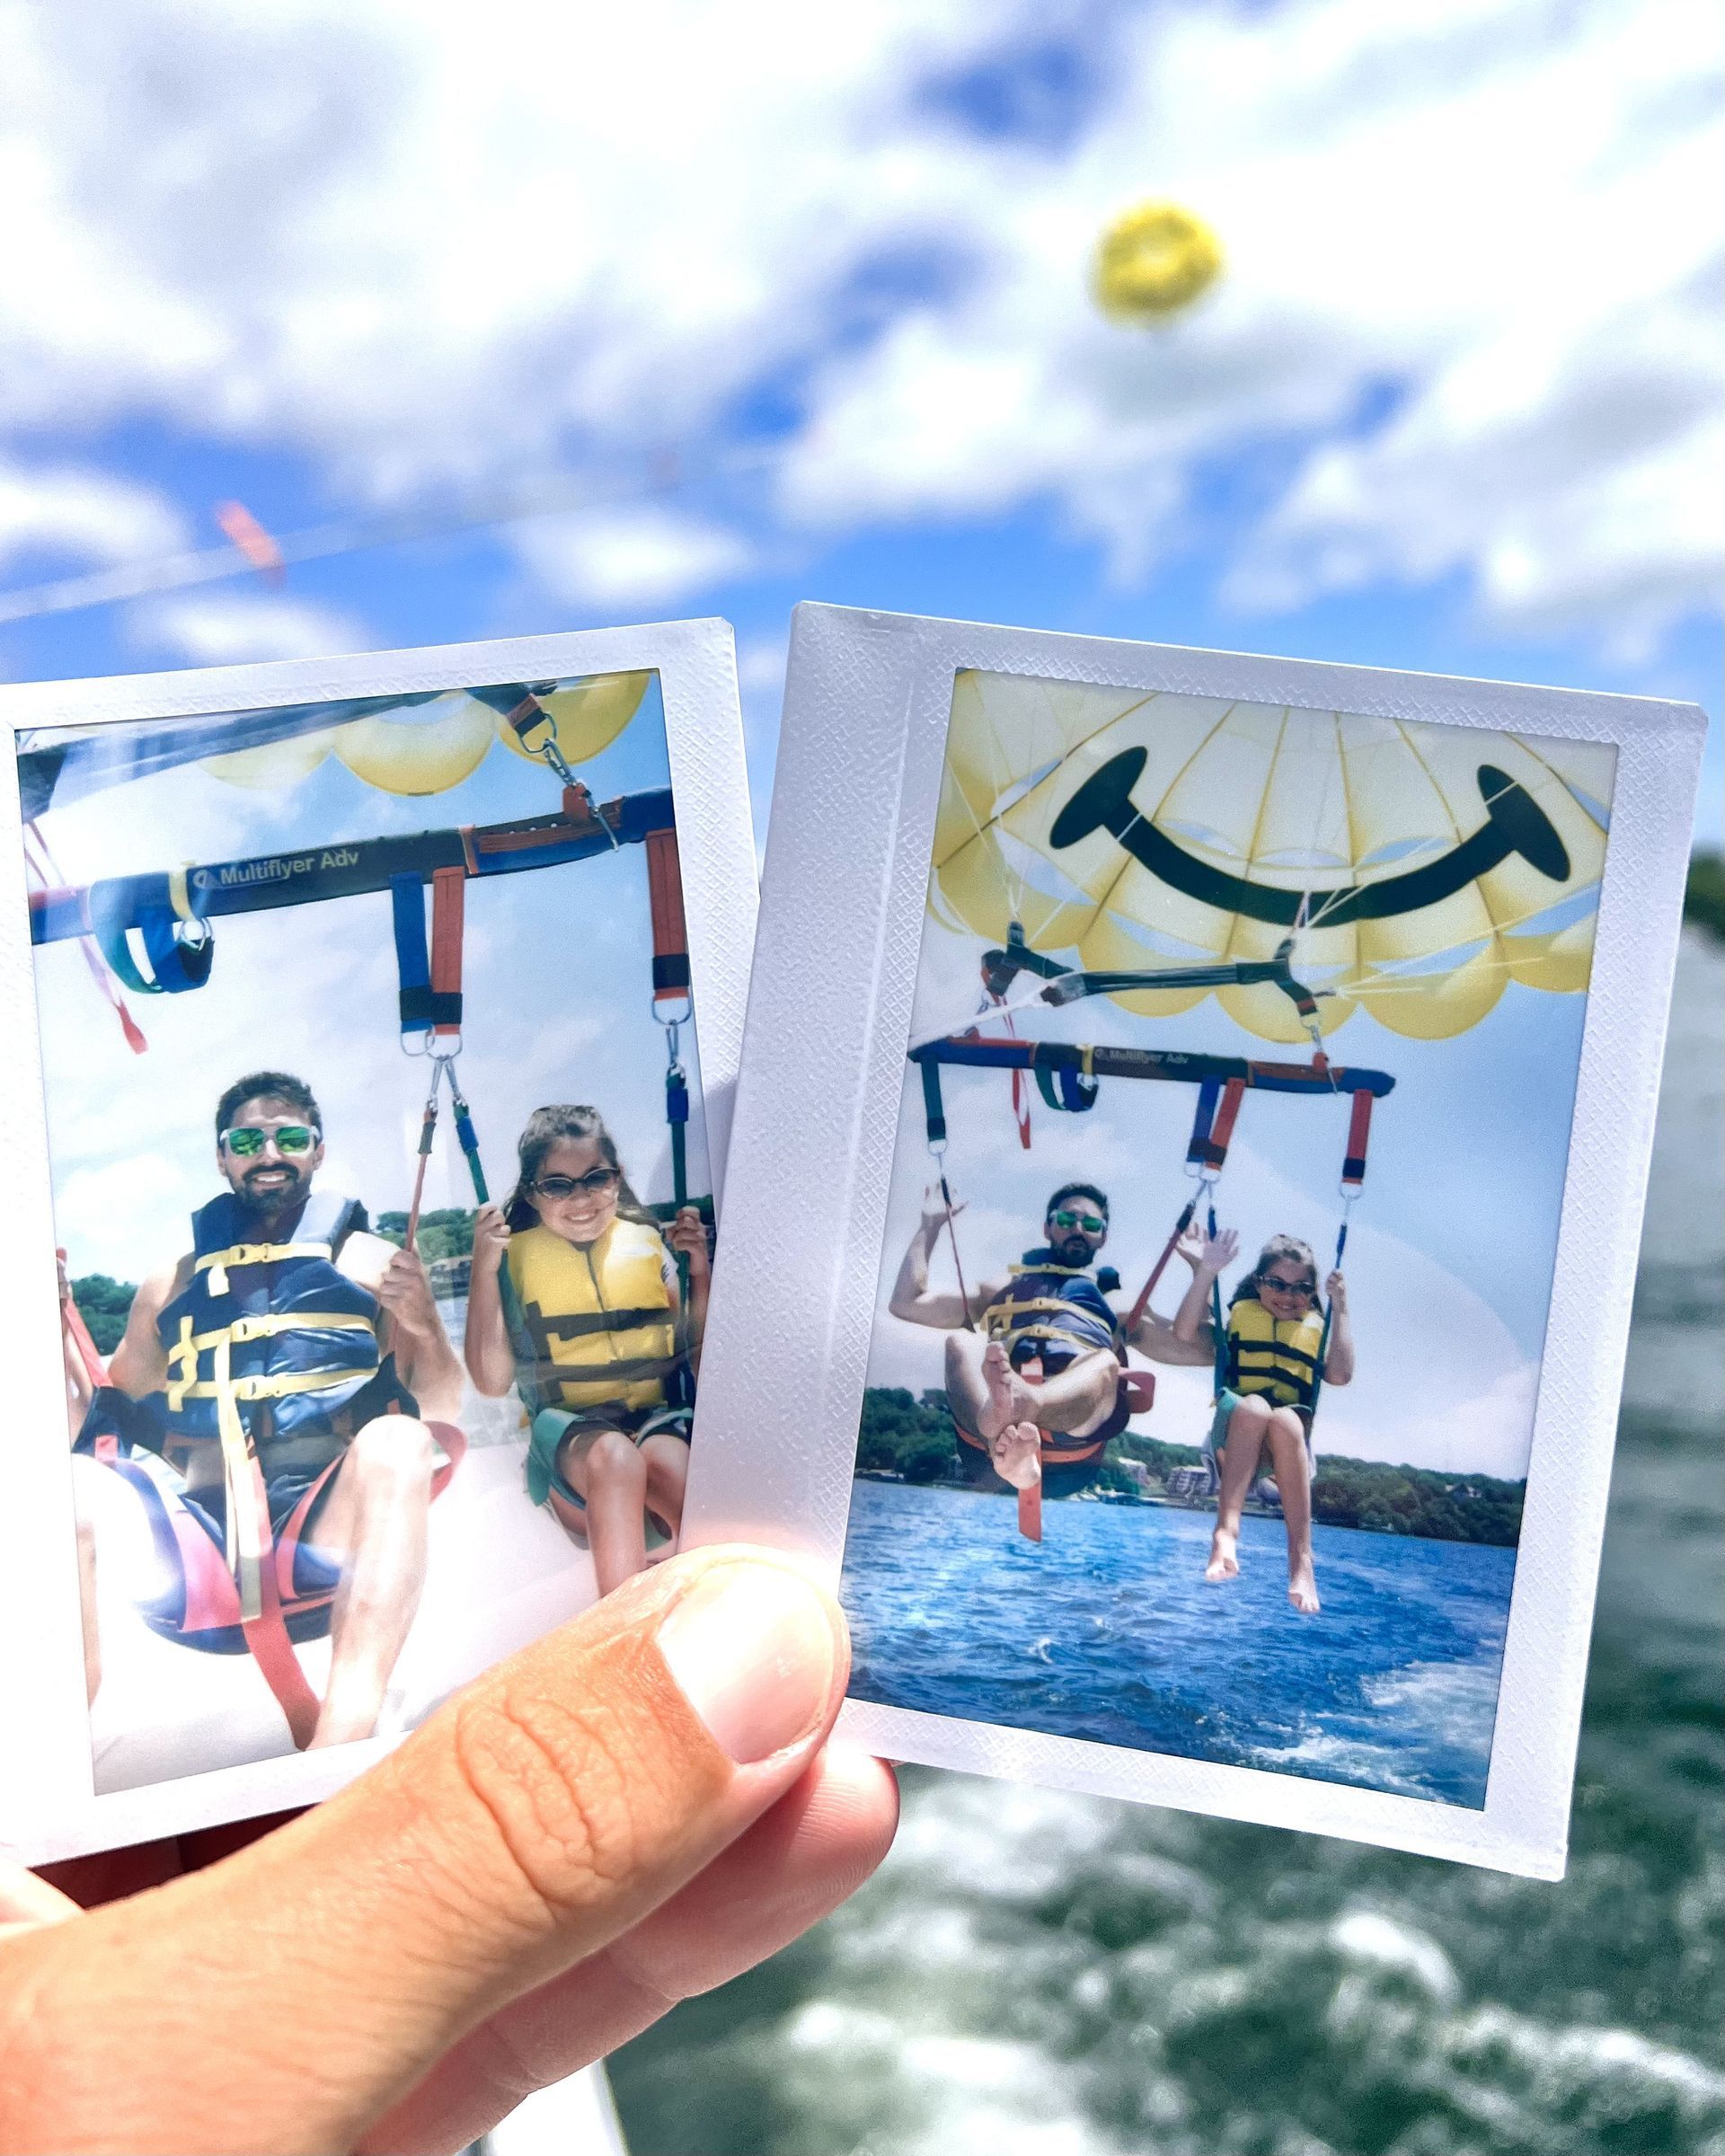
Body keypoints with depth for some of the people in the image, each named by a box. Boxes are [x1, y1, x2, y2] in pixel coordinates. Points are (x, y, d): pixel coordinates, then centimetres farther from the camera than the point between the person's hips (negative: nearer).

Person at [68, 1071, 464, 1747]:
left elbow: (446, 1424, 8)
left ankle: (340, 1751, -43)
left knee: (395, 1439, -33)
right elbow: (97, 1427, 20)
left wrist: (426, 1331, -11)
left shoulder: (377, 1264, 13)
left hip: (327, 1543, -2)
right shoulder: (170, 1285, 21)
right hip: (200, 1549, 2)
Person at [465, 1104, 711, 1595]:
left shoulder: (647, 1242, 13)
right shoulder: (515, 1255, 8)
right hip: (568, 1426, -1)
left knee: (666, 1461, -35)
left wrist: (699, 1269, 1)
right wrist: (484, 1267, -8)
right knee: (614, 1456, -37)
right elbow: (493, 1381, -1)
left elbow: (700, 1359, 14)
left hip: (659, 1417, 2)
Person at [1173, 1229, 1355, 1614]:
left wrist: (1340, 1309, 4)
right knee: (1253, 1405, -38)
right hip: (1234, 1429, -1)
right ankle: (1226, 1532, -48)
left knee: (1284, 1419, -38)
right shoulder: (1239, 1316, 21)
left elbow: (1340, 1375, 2)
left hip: (1290, 1437, 1)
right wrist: (1207, 1271, -2)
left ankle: (1301, 1559, -42)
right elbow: (1186, 1330, 2)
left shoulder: (1316, 1329, 23)